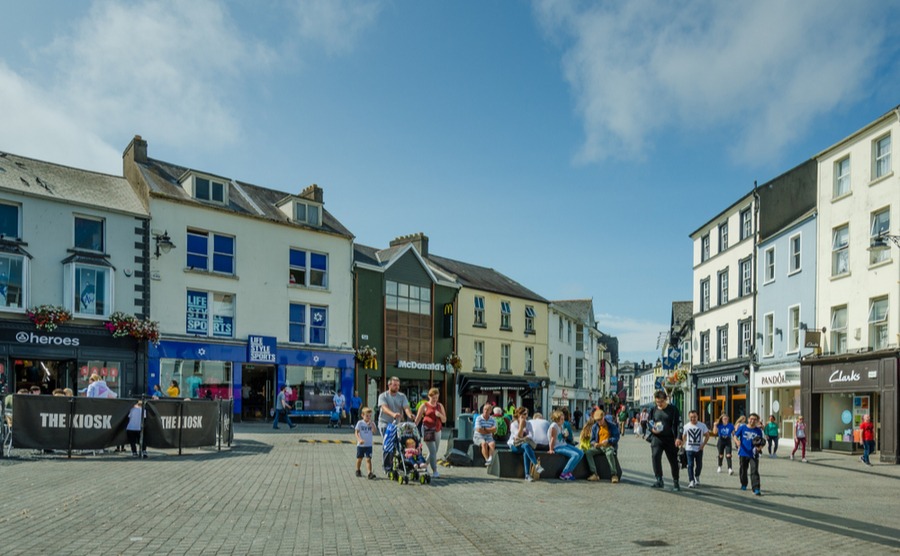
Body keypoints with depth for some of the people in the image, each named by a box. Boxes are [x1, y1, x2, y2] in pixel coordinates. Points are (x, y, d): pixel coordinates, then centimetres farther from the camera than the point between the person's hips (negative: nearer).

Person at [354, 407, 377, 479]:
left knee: (368, 459, -10)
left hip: (369, 445, 0)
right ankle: (358, 471, 34)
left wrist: (371, 424, -19)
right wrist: (359, 439, -23)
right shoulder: (360, 423, -3)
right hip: (360, 445, 0)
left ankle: (370, 473, -17)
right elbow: (356, 432, -8)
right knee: (359, 459, 14)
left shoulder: (372, 423, 2)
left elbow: (374, 432, -12)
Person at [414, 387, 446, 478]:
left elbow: (444, 420, 10)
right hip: (427, 430, -5)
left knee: (435, 451, 8)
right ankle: (435, 471, -9)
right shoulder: (424, 406, 1)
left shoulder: (440, 406, 12)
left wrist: (440, 415, -10)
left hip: (437, 430, 5)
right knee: (432, 451, -12)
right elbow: (417, 419, 4)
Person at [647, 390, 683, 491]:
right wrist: (652, 429, -9)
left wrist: (678, 438, -13)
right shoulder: (653, 410, 8)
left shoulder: (672, 410, 0)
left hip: (670, 439, -1)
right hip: (657, 438, 1)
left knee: (673, 460, 6)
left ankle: (675, 483, 23)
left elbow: (678, 424, -3)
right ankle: (659, 481, -16)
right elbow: (649, 423, 14)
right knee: (655, 456, -20)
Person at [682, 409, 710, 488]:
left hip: (699, 449, 1)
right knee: (690, 465, -8)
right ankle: (691, 481, -6)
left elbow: (707, 435, 4)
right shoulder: (686, 426, 0)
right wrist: (682, 445, 2)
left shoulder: (702, 425, -2)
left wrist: (703, 444, -7)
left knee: (699, 465, 12)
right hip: (689, 449, -1)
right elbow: (683, 437, 11)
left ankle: (697, 477, 38)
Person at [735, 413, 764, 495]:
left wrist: (760, 447, -13)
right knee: (743, 470, 15)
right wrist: (737, 441, -18)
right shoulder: (742, 428, 0)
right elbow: (735, 436, 4)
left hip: (753, 454, -1)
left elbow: (763, 442, 8)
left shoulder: (759, 430, 2)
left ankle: (756, 489, -14)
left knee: (754, 471, -12)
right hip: (743, 453, 1)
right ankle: (744, 485, 37)